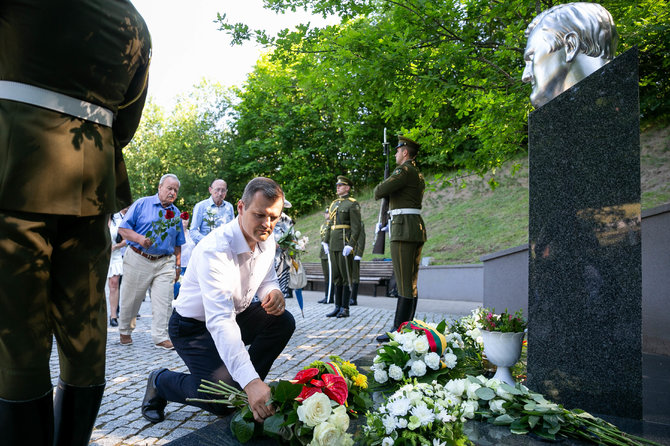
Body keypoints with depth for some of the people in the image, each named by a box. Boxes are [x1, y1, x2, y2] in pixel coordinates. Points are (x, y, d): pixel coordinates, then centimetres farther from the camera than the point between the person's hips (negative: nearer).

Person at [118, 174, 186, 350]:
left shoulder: (176, 213, 13)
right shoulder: (142, 204, 0)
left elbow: (177, 244, 17)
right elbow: (123, 228, -4)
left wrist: (178, 265, 12)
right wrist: (140, 239, -19)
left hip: (165, 263, 3)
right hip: (138, 260, -3)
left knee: (163, 301, -4)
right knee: (131, 299, 9)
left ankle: (160, 337, 3)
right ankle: (124, 331, 30)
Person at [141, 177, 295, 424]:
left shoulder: (267, 241, -9)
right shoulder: (214, 249, -34)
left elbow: (267, 281, 8)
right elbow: (219, 321, -42)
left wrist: (274, 293, -21)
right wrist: (251, 381, -52)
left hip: (235, 315, 7)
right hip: (195, 326, -7)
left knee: (283, 321, -15)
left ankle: (241, 385, 2)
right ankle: (160, 381, 10)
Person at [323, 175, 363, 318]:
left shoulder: (353, 204, -4)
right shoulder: (334, 204, 18)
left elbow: (357, 227, -12)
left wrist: (350, 245, -19)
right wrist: (326, 242, 13)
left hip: (345, 244, -7)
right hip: (333, 245, 7)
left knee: (346, 276, -3)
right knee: (337, 276, 9)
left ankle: (345, 308, 2)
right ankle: (338, 307, 14)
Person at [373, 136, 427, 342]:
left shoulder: (405, 170, -9)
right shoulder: (418, 175, 23)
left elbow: (380, 191, -16)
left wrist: (378, 190, 8)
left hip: (404, 230, -10)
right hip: (418, 229, 10)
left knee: (404, 284, -9)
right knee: (411, 282, 10)